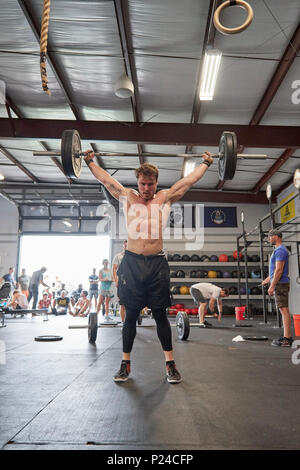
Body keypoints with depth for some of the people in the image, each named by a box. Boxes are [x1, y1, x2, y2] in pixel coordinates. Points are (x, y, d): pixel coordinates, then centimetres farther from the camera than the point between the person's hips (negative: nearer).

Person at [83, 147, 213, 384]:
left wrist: (206, 163, 25)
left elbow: (190, 180, 18)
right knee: (130, 314, 6)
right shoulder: (128, 197, 12)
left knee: (161, 314, 5)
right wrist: (90, 162, 28)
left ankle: (170, 364, 16)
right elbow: (106, 179, 20)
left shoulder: (165, 198, 12)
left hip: (157, 263, 0)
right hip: (132, 262, 0)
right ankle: (125, 364, 19)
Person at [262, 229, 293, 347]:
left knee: (284, 310, -9)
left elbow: (279, 270, -20)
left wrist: (272, 286, -20)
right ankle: (287, 336, 16)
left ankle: (286, 339, -7)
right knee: (283, 310, 11)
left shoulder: (280, 250, -13)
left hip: (280, 284, -10)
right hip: (279, 284, 10)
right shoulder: (278, 250, 19)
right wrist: (268, 279, 32)